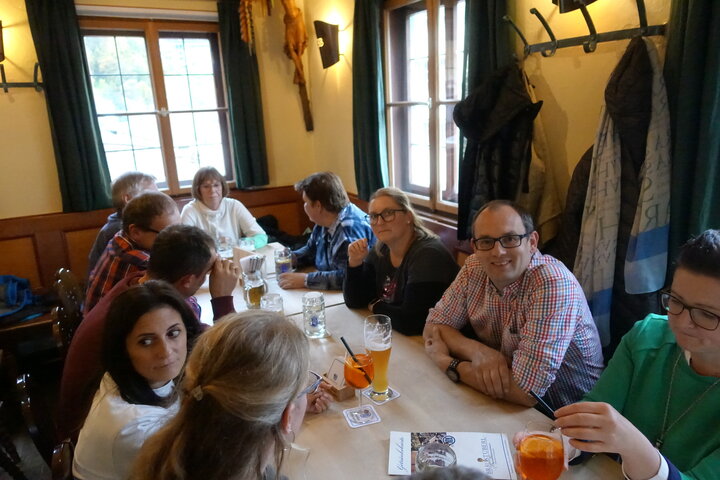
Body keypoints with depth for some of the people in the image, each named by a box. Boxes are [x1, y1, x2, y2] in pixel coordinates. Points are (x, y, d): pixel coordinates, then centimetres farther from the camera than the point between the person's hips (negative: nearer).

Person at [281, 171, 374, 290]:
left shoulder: (351, 227, -25)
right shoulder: (324, 222, 5)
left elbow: (347, 277, -32)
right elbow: (310, 251, 23)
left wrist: (305, 280, -25)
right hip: (329, 294, 8)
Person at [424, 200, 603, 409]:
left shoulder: (555, 285, -26)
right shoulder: (474, 268, -7)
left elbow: (525, 391, -30)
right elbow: (434, 326, 1)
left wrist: (447, 362, -19)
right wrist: (477, 351, -20)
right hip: (504, 406, 5)